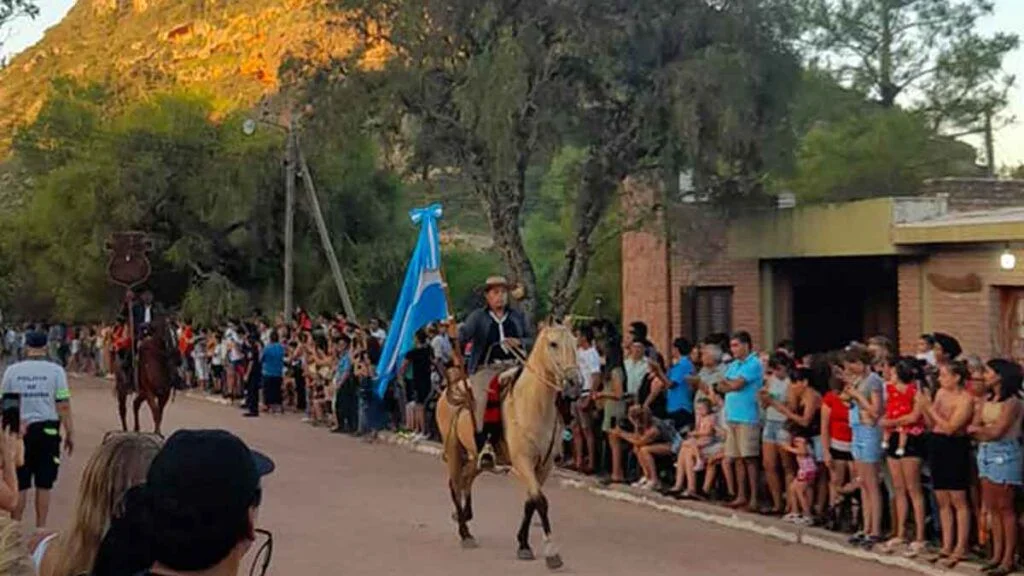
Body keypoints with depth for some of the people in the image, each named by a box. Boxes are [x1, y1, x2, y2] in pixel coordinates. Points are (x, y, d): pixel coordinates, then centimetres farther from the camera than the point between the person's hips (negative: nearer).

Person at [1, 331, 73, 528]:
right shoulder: (55, 370, -5)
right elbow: (63, 406, -7)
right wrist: (70, 433, 1)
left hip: (19, 431, 1)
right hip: (47, 430, -1)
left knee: (19, 484, 8)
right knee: (44, 485, 6)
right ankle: (40, 528, 10)